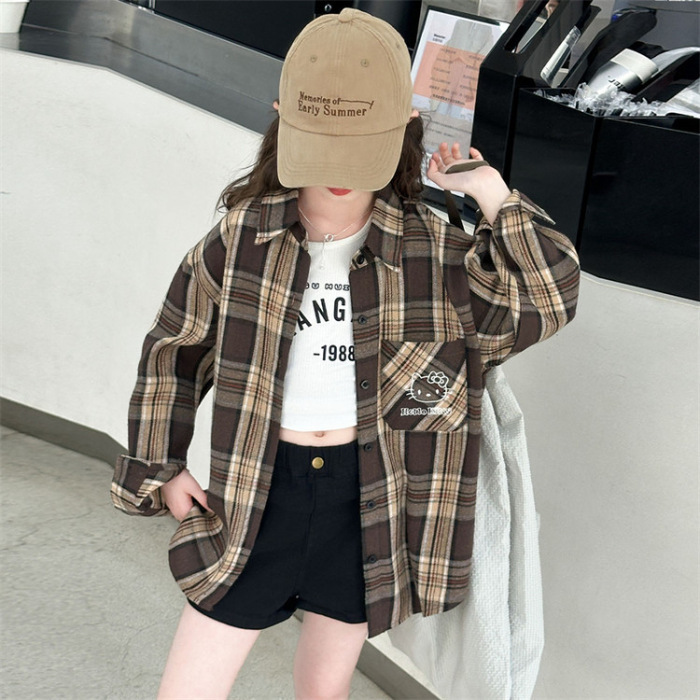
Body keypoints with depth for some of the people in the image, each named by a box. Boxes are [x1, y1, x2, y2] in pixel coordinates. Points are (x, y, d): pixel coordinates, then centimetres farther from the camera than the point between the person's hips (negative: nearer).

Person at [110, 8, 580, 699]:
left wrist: (492, 195, -16)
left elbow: (545, 301, -12)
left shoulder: (430, 249, -5)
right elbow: (173, 349, 7)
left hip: (368, 498, 0)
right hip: (260, 493, 0)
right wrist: (160, 468, 7)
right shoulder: (241, 239, -5)